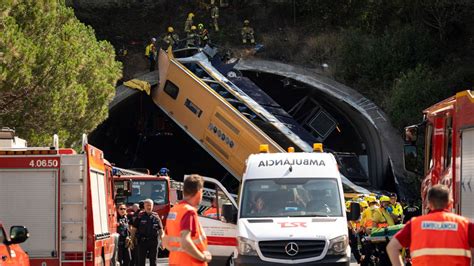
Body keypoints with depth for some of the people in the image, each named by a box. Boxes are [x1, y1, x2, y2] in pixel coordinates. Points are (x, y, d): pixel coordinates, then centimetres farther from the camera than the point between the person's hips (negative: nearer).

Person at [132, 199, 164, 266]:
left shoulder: (156, 216, 5)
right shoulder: (140, 216, 2)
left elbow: (160, 230, 7)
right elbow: (134, 229, 4)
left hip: (153, 241, 1)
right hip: (142, 241, -1)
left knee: (153, 260, 6)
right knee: (141, 260, 2)